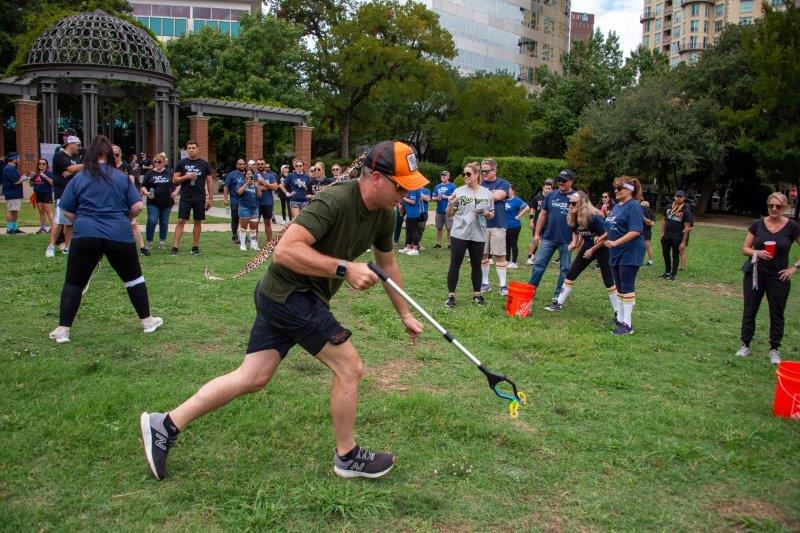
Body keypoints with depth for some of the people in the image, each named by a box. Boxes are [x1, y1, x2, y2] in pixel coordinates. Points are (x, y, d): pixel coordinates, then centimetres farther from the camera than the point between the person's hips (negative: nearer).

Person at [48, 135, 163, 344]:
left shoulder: (78, 178, 5)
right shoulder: (122, 177, 5)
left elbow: (67, 211, 7)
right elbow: (138, 206, 1)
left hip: (86, 236, 0)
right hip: (120, 236, 1)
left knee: (74, 283, 11)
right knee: (133, 277, 17)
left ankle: (62, 330, 11)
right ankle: (147, 321, 23)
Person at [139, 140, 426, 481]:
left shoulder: (384, 215, 3)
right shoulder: (334, 202, -25)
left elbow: (387, 264, 18)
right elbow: (285, 250, -33)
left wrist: (405, 315, 22)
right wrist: (344, 268, -35)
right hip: (290, 293, -9)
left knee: (252, 379, 10)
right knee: (349, 367, -3)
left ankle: (165, 425, 19)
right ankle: (347, 457, 16)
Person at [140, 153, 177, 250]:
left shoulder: (170, 172, 7)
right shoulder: (149, 173, 4)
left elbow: (178, 184, 15)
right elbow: (143, 187, 4)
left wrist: (176, 191, -2)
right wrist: (146, 193, -16)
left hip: (167, 202, 1)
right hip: (153, 203, -1)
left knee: (164, 223, 10)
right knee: (152, 221, -13)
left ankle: (162, 241, 25)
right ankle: (149, 242, -1)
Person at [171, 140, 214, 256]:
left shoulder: (204, 164, 5)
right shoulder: (182, 163, 4)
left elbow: (209, 182, 7)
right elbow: (175, 180, 3)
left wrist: (210, 198, 3)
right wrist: (186, 177, -14)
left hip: (200, 198, 1)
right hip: (185, 198, -1)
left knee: (198, 222, 7)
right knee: (181, 221, -5)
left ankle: (195, 247, 16)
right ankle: (175, 247, -6)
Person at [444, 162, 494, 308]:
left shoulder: (487, 193, 5)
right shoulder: (459, 191, -2)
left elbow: (491, 215, 13)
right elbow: (450, 215, 1)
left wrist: (487, 213, -9)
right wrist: (451, 204, -18)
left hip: (478, 236, 2)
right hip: (459, 235, -2)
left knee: (476, 265, 12)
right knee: (455, 265, 1)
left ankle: (477, 294, 25)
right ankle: (451, 295, 9)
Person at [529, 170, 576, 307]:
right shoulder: (551, 195, 7)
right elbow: (543, 214, 11)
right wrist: (536, 233, 8)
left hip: (566, 240, -3)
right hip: (548, 238, 3)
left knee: (565, 269, 6)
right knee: (539, 264, 4)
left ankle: (558, 295, 16)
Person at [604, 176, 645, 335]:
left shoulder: (634, 207, -14)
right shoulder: (617, 206, 13)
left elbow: (635, 231, -23)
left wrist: (615, 242, -26)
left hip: (629, 254, -9)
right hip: (616, 254, 9)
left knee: (627, 287, -5)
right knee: (619, 287, 15)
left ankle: (628, 324, 0)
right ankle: (620, 318, 25)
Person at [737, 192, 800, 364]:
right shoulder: (757, 224, -1)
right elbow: (745, 248, 3)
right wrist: (758, 253, -15)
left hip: (779, 278, -1)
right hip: (755, 275, 1)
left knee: (777, 314, 8)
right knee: (749, 311, 7)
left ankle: (774, 350, 21)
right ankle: (745, 345, 19)